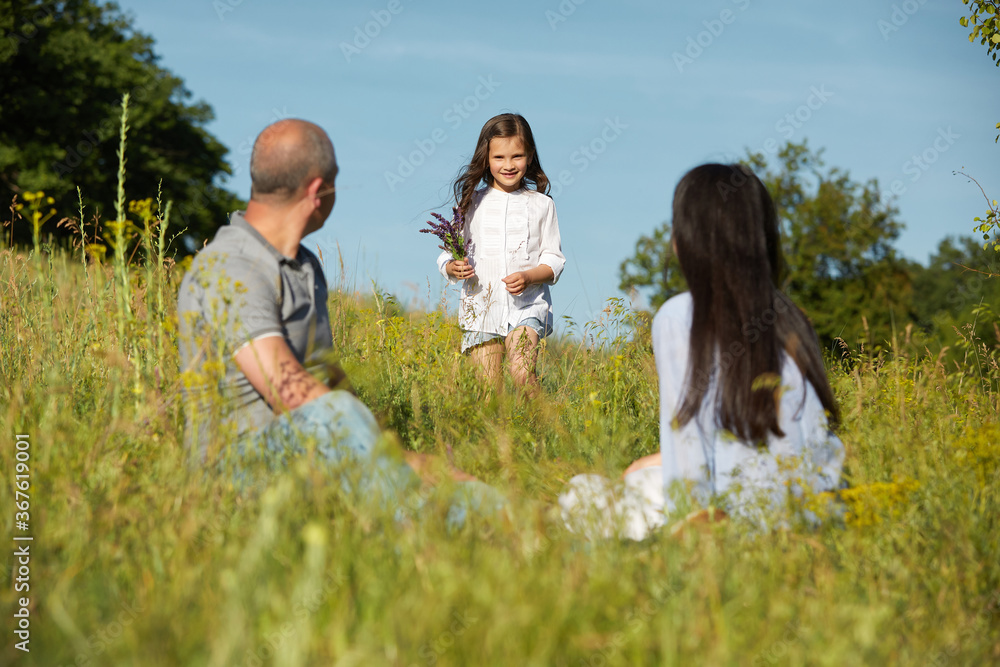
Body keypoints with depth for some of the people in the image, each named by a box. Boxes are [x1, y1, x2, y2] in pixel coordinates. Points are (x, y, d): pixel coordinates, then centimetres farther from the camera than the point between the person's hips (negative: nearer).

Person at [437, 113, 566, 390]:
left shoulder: (541, 205, 7)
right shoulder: (471, 202, 9)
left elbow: (554, 259, 7)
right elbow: (447, 255, 12)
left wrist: (527, 277, -13)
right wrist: (454, 267, -12)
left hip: (527, 306, -1)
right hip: (481, 307, 2)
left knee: (521, 373, -23)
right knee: (488, 389, -3)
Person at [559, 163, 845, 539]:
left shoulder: (678, 317, -10)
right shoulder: (789, 317, 8)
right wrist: (665, 460, 19)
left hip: (744, 515, -7)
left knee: (580, 491, 11)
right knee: (643, 477, 28)